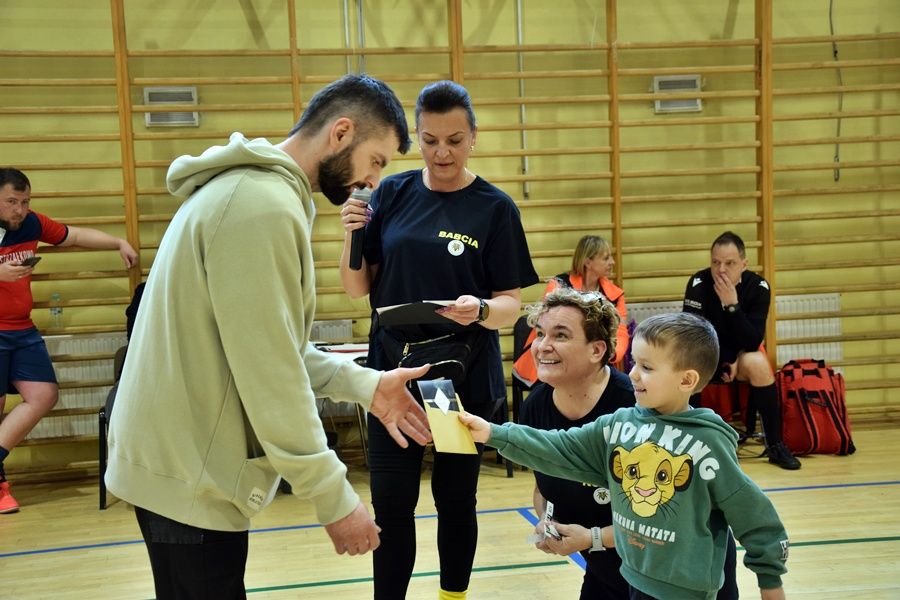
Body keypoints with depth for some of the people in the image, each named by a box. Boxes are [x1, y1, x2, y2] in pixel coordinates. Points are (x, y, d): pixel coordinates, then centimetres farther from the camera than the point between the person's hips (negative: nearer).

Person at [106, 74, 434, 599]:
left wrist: (367, 386, 4)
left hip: (185, 460, 10)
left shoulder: (254, 188, 11)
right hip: (188, 475, -10)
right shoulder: (263, 205, -22)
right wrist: (335, 498, -17)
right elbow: (269, 374, -24)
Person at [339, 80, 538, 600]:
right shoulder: (392, 194, 1)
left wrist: (481, 310, -29)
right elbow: (358, 289, 3)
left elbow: (511, 304, -7)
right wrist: (353, 238, -15)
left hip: (466, 380, -1)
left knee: (455, 499, 13)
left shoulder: (495, 208, -6)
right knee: (391, 503, 4)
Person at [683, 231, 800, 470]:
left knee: (758, 363, -33)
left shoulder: (758, 287, -17)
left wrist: (732, 305, -32)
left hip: (741, 355, 1)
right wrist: (726, 362, -20)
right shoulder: (698, 284, -20)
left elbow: (753, 342, -23)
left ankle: (776, 446, -19)